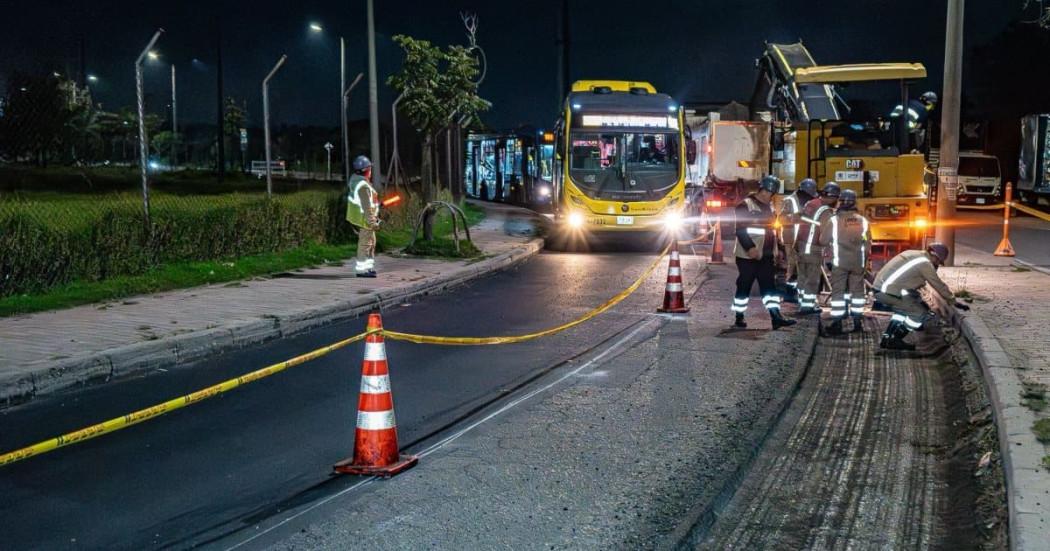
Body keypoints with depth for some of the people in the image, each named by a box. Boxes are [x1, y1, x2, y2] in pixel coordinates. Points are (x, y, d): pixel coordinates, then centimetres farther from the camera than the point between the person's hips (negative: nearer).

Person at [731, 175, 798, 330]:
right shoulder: (746, 205, -11)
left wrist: (776, 249, 19)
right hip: (748, 255, -7)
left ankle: (776, 317, -2)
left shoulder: (769, 207, 15)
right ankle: (739, 318, 12)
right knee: (744, 286, 1)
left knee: (769, 286, 2)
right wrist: (750, 248, -28)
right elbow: (740, 230, -18)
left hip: (766, 256, 8)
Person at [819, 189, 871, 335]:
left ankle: (837, 324, -2)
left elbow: (823, 241, -4)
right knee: (857, 289, 12)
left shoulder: (834, 220, -9)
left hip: (840, 261, -3)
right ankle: (857, 321, 16)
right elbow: (868, 244, 7)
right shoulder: (863, 221, 2)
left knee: (838, 290, 1)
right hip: (858, 262, 3)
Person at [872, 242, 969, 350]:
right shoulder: (925, 263, -7)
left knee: (903, 309, 28)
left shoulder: (913, 254, 20)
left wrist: (919, 300, 34)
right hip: (888, 292, -9)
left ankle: (887, 338, 23)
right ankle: (893, 341, 3)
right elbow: (939, 285, -2)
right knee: (920, 313, 0)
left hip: (879, 287, 9)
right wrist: (954, 303, 8)